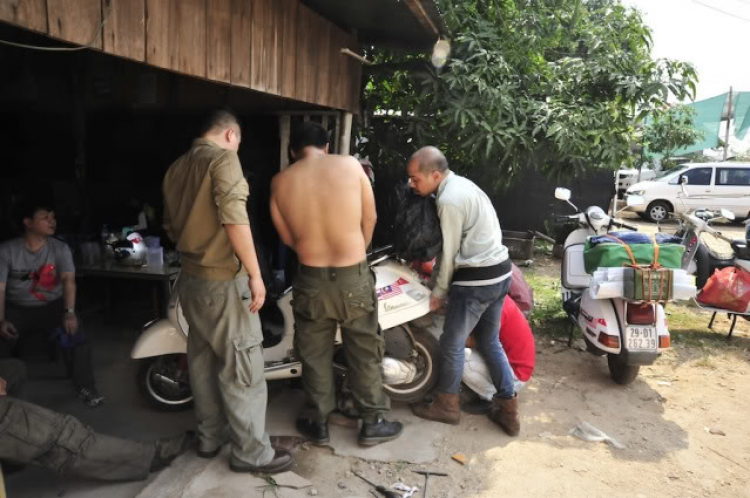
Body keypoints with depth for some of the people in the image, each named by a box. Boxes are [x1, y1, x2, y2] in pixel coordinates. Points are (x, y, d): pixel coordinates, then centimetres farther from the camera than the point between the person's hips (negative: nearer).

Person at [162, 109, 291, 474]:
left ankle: (209, 437, 29)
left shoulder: (176, 167, 12)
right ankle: (251, 452, 7)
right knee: (242, 367, -1)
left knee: (202, 362, 17)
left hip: (190, 279, 9)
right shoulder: (223, 158, -12)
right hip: (223, 279, -9)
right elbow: (234, 218, -22)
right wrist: (255, 273, -18)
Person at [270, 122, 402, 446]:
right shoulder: (350, 164, -5)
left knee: (315, 355, 18)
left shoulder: (280, 182, -2)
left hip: (311, 280, 1)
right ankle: (373, 423, 28)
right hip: (353, 277, -1)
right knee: (364, 353, 15)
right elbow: (370, 218, 3)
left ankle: (318, 423, 32)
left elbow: (287, 238, 6)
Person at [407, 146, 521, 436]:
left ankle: (447, 406, 24)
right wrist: (436, 275, 19)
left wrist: (439, 291, -2)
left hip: (475, 280, -10)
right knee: (489, 343, 18)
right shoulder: (461, 184, 12)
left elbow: (450, 251, -14)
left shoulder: (449, 200, -19)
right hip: (499, 273, 10)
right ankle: (507, 410, 23)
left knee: (452, 344, 7)